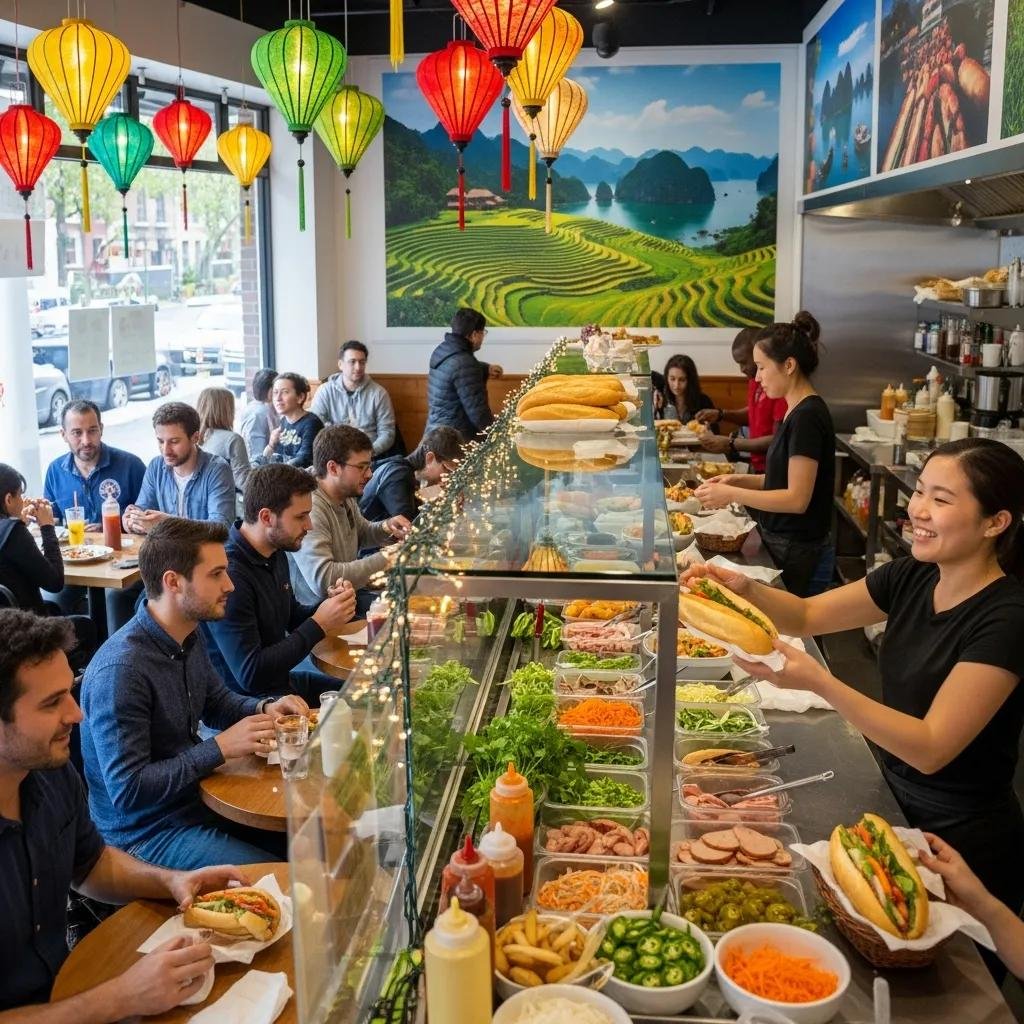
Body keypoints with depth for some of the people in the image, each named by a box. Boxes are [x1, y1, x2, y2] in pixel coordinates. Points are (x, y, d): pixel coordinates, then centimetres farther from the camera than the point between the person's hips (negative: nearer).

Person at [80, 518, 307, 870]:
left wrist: (265, 709, -2)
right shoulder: (121, 669, -26)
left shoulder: (189, 636, 0)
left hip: (198, 797, 8)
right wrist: (221, 747, -26)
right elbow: (127, 790, -25)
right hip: (146, 831, -8)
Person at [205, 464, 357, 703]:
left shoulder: (276, 554, 3)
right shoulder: (228, 574, -26)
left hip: (282, 682, 9)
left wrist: (331, 603, -1)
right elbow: (250, 674, -25)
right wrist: (319, 625, -21)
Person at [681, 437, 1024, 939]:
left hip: (964, 844, -6)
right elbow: (807, 615, 3)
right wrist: (744, 589, -18)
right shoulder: (913, 577, -5)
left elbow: (931, 749, -28)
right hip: (899, 805, 6)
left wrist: (820, 683, -38)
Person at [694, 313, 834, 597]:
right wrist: (739, 480, 3)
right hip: (780, 539, 9)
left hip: (794, 549, -9)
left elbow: (797, 498, -23)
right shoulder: (796, 411, 9)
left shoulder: (807, 417, -20)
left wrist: (732, 494, -21)